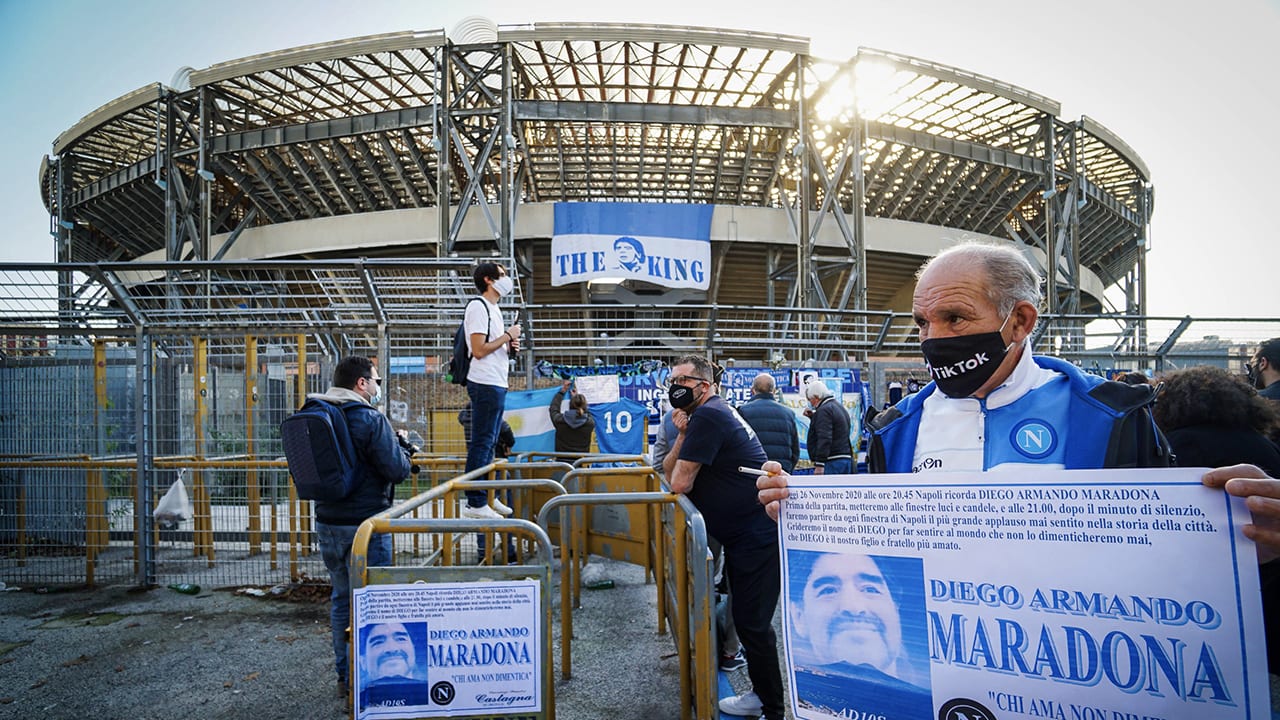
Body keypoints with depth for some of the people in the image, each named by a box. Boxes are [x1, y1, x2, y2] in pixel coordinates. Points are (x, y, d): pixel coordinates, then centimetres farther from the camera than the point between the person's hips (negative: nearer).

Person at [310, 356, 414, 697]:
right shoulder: (371, 419, -17)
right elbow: (397, 470, -17)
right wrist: (402, 444, 3)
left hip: (327, 523, 7)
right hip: (365, 525, -7)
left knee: (341, 598, 17)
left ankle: (345, 674, 28)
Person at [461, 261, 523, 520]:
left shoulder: (493, 309, 20)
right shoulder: (478, 307, -11)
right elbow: (478, 350, -18)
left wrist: (509, 347, 8)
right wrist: (508, 335, -10)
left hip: (497, 383, 10)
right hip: (485, 384, -10)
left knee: (488, 443, 15)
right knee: (481, 443, -6)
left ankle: (486, 496, 24)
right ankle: (475, 503, -1)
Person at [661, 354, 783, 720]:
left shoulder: (707, 415, -18)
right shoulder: (715, 412, 13)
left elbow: (680, 484, -18)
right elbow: (670, 476, 11)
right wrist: (682, 435, -4)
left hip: (756, 536, -11)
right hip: (745, 534, 11)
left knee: (752, 622, -3)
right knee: (745, 616, 19)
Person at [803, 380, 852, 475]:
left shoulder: (824, 410, -12)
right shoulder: (840, 407, 19)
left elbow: (824, 439, -21)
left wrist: (819, 465, -22)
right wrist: (813, 417, 20)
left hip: (832, 462, -10)